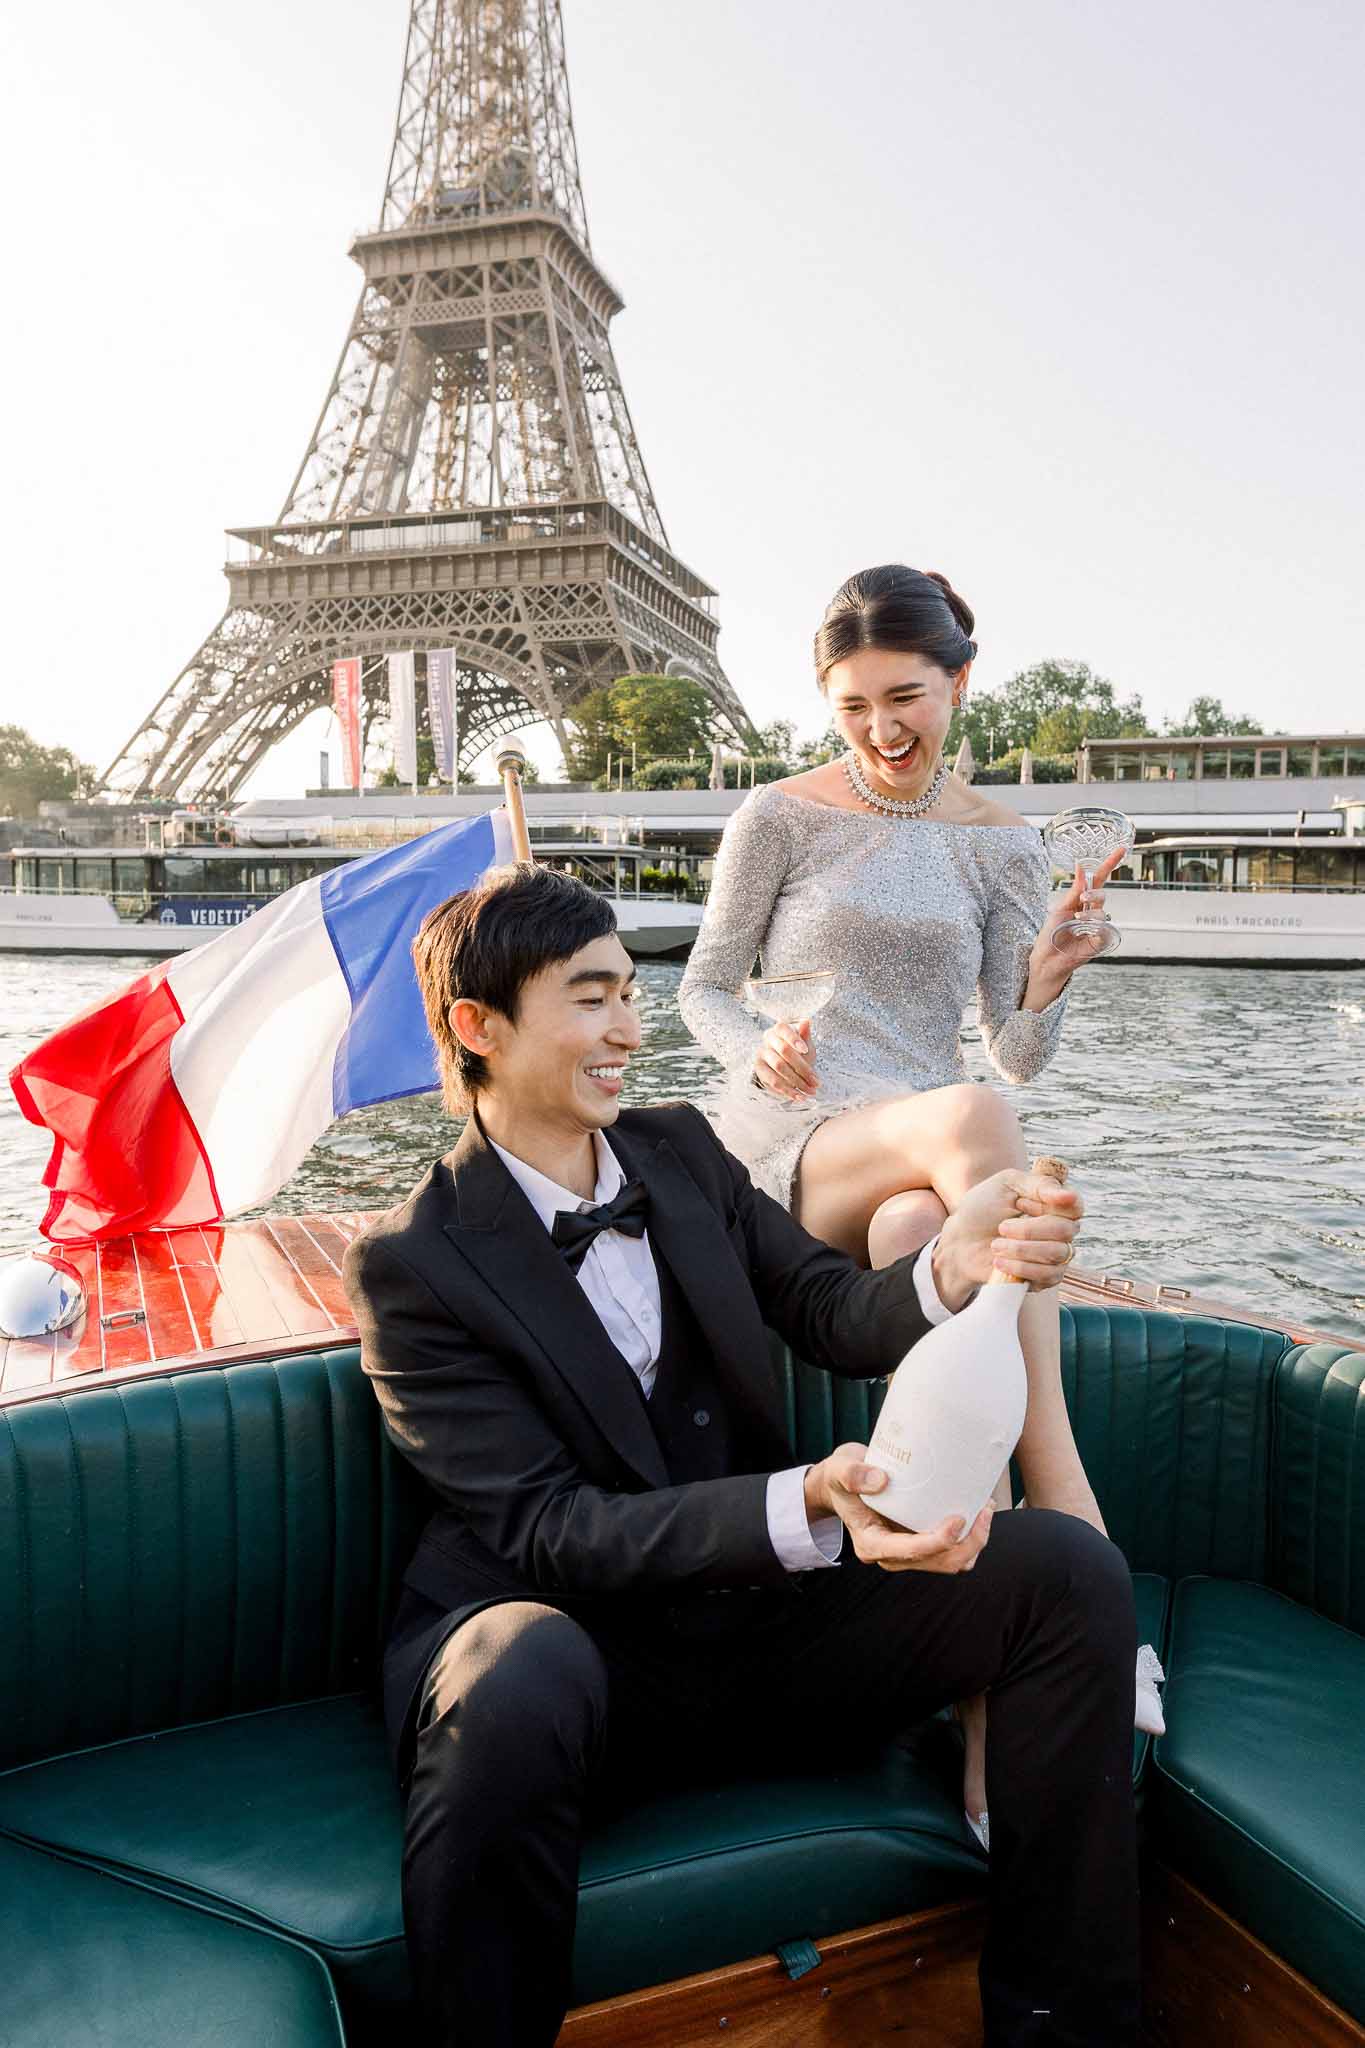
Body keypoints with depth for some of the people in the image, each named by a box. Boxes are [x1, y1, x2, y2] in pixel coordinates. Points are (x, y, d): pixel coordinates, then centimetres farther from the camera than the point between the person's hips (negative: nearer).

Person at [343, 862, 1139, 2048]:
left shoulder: (682, 1151, 6)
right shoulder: (413, 1266, -11)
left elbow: (836, 1316, -1)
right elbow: (549, 1528, -18)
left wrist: (955, 1268, -25)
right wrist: (809, 1506, -33)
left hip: (761, 1630, 6)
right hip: (574, 1647, -5)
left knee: (1068, 1569, -12)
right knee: (520, 1677, -40)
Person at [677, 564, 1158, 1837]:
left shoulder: (997, 843, 12)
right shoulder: (779, 818, 5)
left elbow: (1020, 1058, 9)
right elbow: (704, 989, 9)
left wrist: (1046, 985, -14)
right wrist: (760, 1055, -14)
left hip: (927, 1168, 3)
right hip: (786, 1155, -2)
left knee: (919, 1236, -37)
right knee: (967, 1116, -36)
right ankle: (1080, 1553, -37)